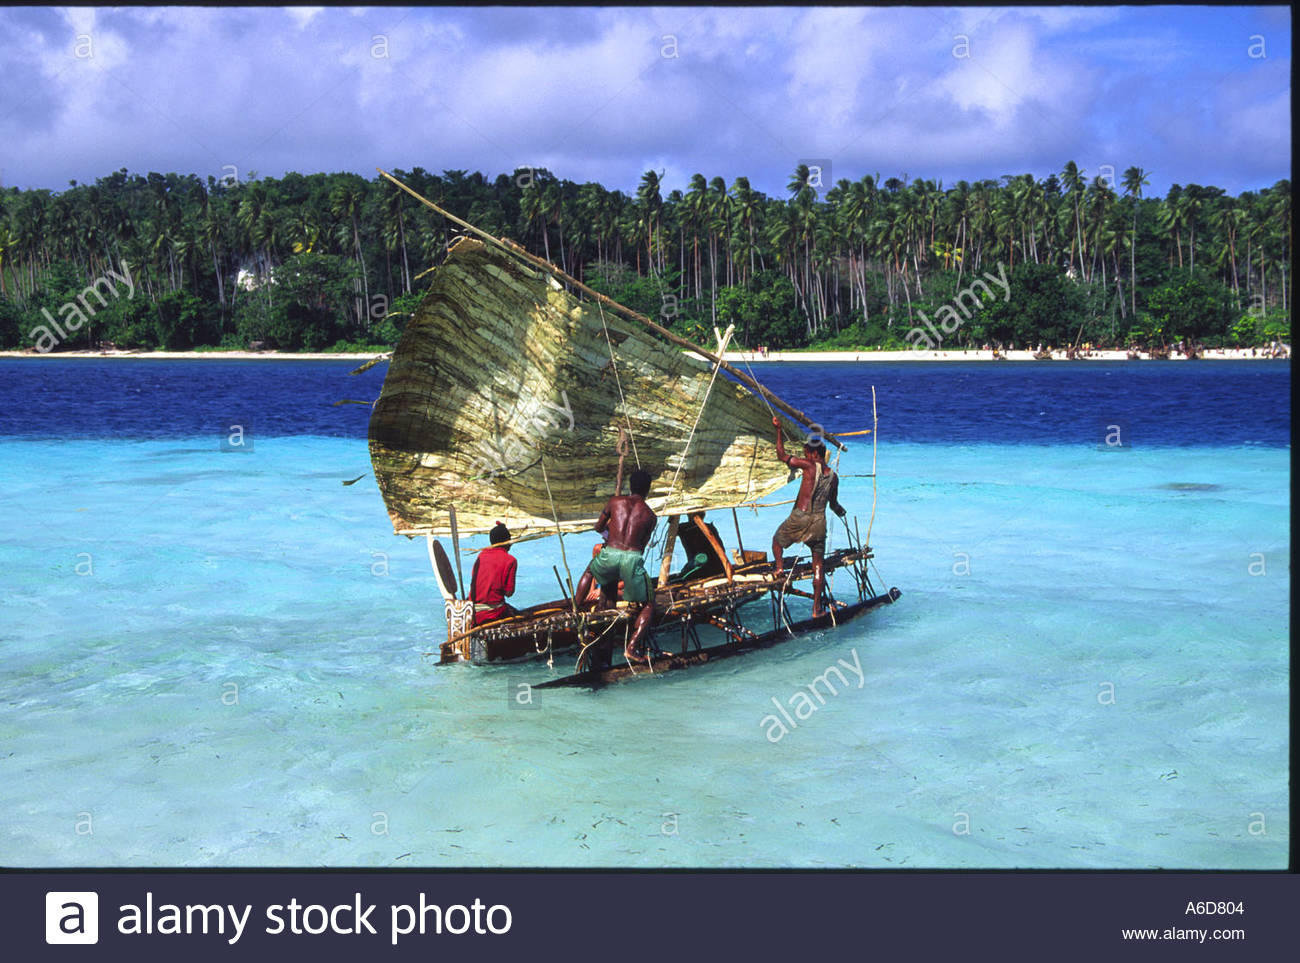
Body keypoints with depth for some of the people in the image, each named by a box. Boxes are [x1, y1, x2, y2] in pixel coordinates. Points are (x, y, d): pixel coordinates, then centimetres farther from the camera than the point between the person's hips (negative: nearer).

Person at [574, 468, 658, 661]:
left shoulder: (615, 501, 13)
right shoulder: (650, 516, 12)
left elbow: (598, 527, 25)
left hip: (609, 556, 2)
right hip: (632, 558, -2)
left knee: (590, 572, 38)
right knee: (649, 605, 13)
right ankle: (632, 647, -2)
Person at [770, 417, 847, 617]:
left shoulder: (810, 466, -9)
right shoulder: (833, 476, 6)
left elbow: (782, 455, -6)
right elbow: (834, 504, 17)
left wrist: (778, 430, 2)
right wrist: (841, 511, 41)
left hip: (800, 518, -4)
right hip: (819, 521, 4)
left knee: (777, 540, 24)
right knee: (818, 561, 9)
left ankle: (779, 565, -4)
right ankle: (817, 606, 8)